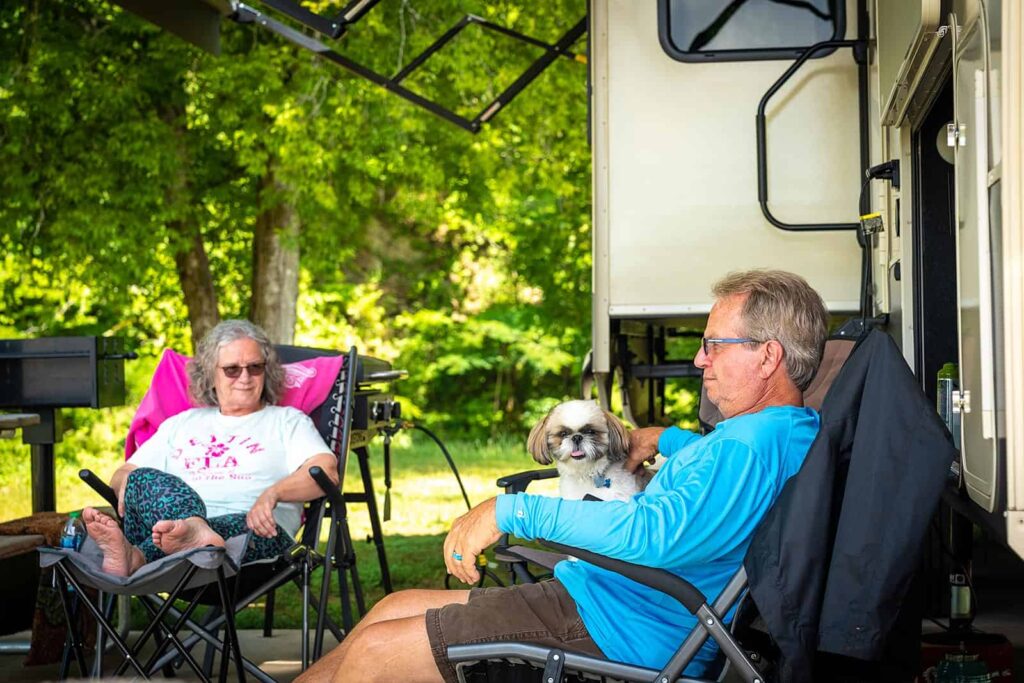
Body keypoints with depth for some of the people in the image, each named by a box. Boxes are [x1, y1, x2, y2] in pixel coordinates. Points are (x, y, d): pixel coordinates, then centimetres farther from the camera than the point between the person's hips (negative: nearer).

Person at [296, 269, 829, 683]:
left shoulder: (755, 445, -22)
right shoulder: (781, 431, 13)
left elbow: (650, 534, -34)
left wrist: (511, 511, -28)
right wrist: (665, 440, 30)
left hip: (620, 634, -11)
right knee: (393, 608, 13)